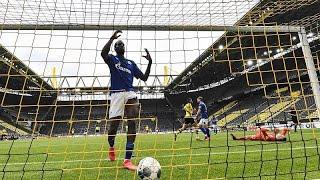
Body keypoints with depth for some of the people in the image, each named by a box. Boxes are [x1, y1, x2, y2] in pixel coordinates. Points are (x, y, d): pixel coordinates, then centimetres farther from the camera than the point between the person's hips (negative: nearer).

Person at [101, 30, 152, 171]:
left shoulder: (131, 63, 23)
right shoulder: (112, 59, 12)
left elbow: (144, 78, 18)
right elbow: (103, 53, -14)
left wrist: (150, 62, 9)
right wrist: (112, 38, -12)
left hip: (130, 94, 3)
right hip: (117, 94, -3)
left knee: (132, 125, -12)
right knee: (113, 126, -1)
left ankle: (127, 160, -8)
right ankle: (111, 147, 35)